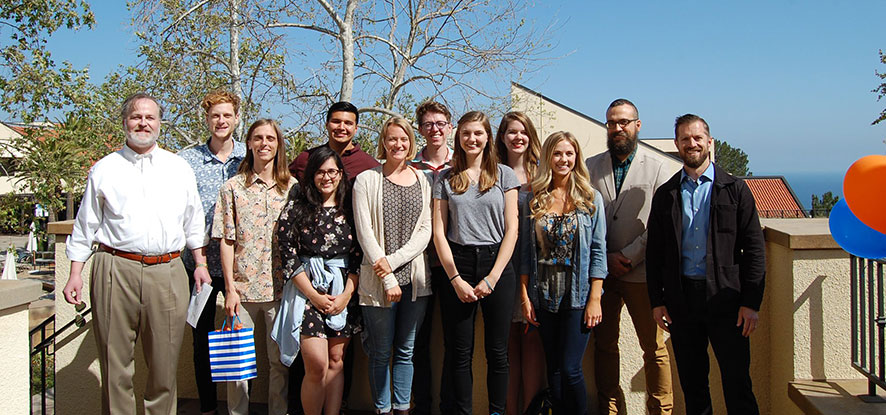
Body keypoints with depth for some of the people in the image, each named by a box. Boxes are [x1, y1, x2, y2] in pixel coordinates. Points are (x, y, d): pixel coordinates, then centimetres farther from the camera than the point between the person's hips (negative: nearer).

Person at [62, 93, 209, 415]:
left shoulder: (180, 168, 13)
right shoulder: (104, 169, 9)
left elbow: (193, 221, 18)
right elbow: (85, 226, 11)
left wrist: (200, 263, 12)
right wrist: (75, 274, 6)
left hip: (167, 272, 1)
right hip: (116, 270, -1)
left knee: (165, 363, 6)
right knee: (115, 362, 3)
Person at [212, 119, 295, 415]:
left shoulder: (293, 187, 6)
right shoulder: (233, 187, 3)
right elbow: (226, 240, 1)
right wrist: (230, 288, -4)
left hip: (281, 287, 1)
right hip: (243, 286, 0)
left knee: (280, 360, 7)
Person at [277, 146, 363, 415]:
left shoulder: (349, 210, 7)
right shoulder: (297, 207, 0)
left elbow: (358, 256, 6)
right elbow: (288, 255, -4)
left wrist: (346, 295, -6)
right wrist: (314, 296, -9)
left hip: (343, 292, 3)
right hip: (308, 289, -3)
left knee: (336, 362, 7)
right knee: (317, 365, -10)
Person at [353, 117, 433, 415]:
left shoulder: (422, 180, 9)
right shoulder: (367, 180, 1)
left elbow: (425, 230, 2)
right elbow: (364, 233, -5)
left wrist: (394, 260, -12)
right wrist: (388, 278, -11)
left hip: (415, 277, 2)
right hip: (377, 279, -2)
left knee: (406, 350, 11)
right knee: (380, 353, 6)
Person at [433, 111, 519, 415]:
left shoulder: (504, 174, 7)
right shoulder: (445, 179, 9)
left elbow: (511, 229, 2)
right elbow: (439, 232, 4)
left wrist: (492, 278, -7)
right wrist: (456, 279, -7)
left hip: (496, 266, 0)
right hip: (456, 267, 1)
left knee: (497, 352, 4)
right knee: (460, 352, 4)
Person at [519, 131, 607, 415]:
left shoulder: (591, 198, 1)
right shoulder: (534, 201, 6)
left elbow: (598, 251, -2)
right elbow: (526, 252, 6)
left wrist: (595, 299, -8)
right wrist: (524, 296, 1)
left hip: (578, 296, -2)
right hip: (544, 296, 3)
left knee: (570, 369, -6)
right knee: (553, 370, 10)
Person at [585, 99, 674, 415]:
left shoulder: (657, 166, 2)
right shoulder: (590, 167, 9)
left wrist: (629, 256, -10)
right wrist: (606, 258, -4)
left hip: (641, 271, -2)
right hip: (599, 270, 2)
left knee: (654, 346, 3)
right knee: (604, 343, 9)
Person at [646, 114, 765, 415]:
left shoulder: (735, 189, 3)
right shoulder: (665, 194, 9)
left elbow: (754, 249, 0)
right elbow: (654, 252, 9)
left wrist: (751, 302, -6)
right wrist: (656, 301, 3)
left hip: (725, 297, -2)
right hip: (681, 297, 2)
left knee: (737, 382, 2)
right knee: (692, 382, 10)